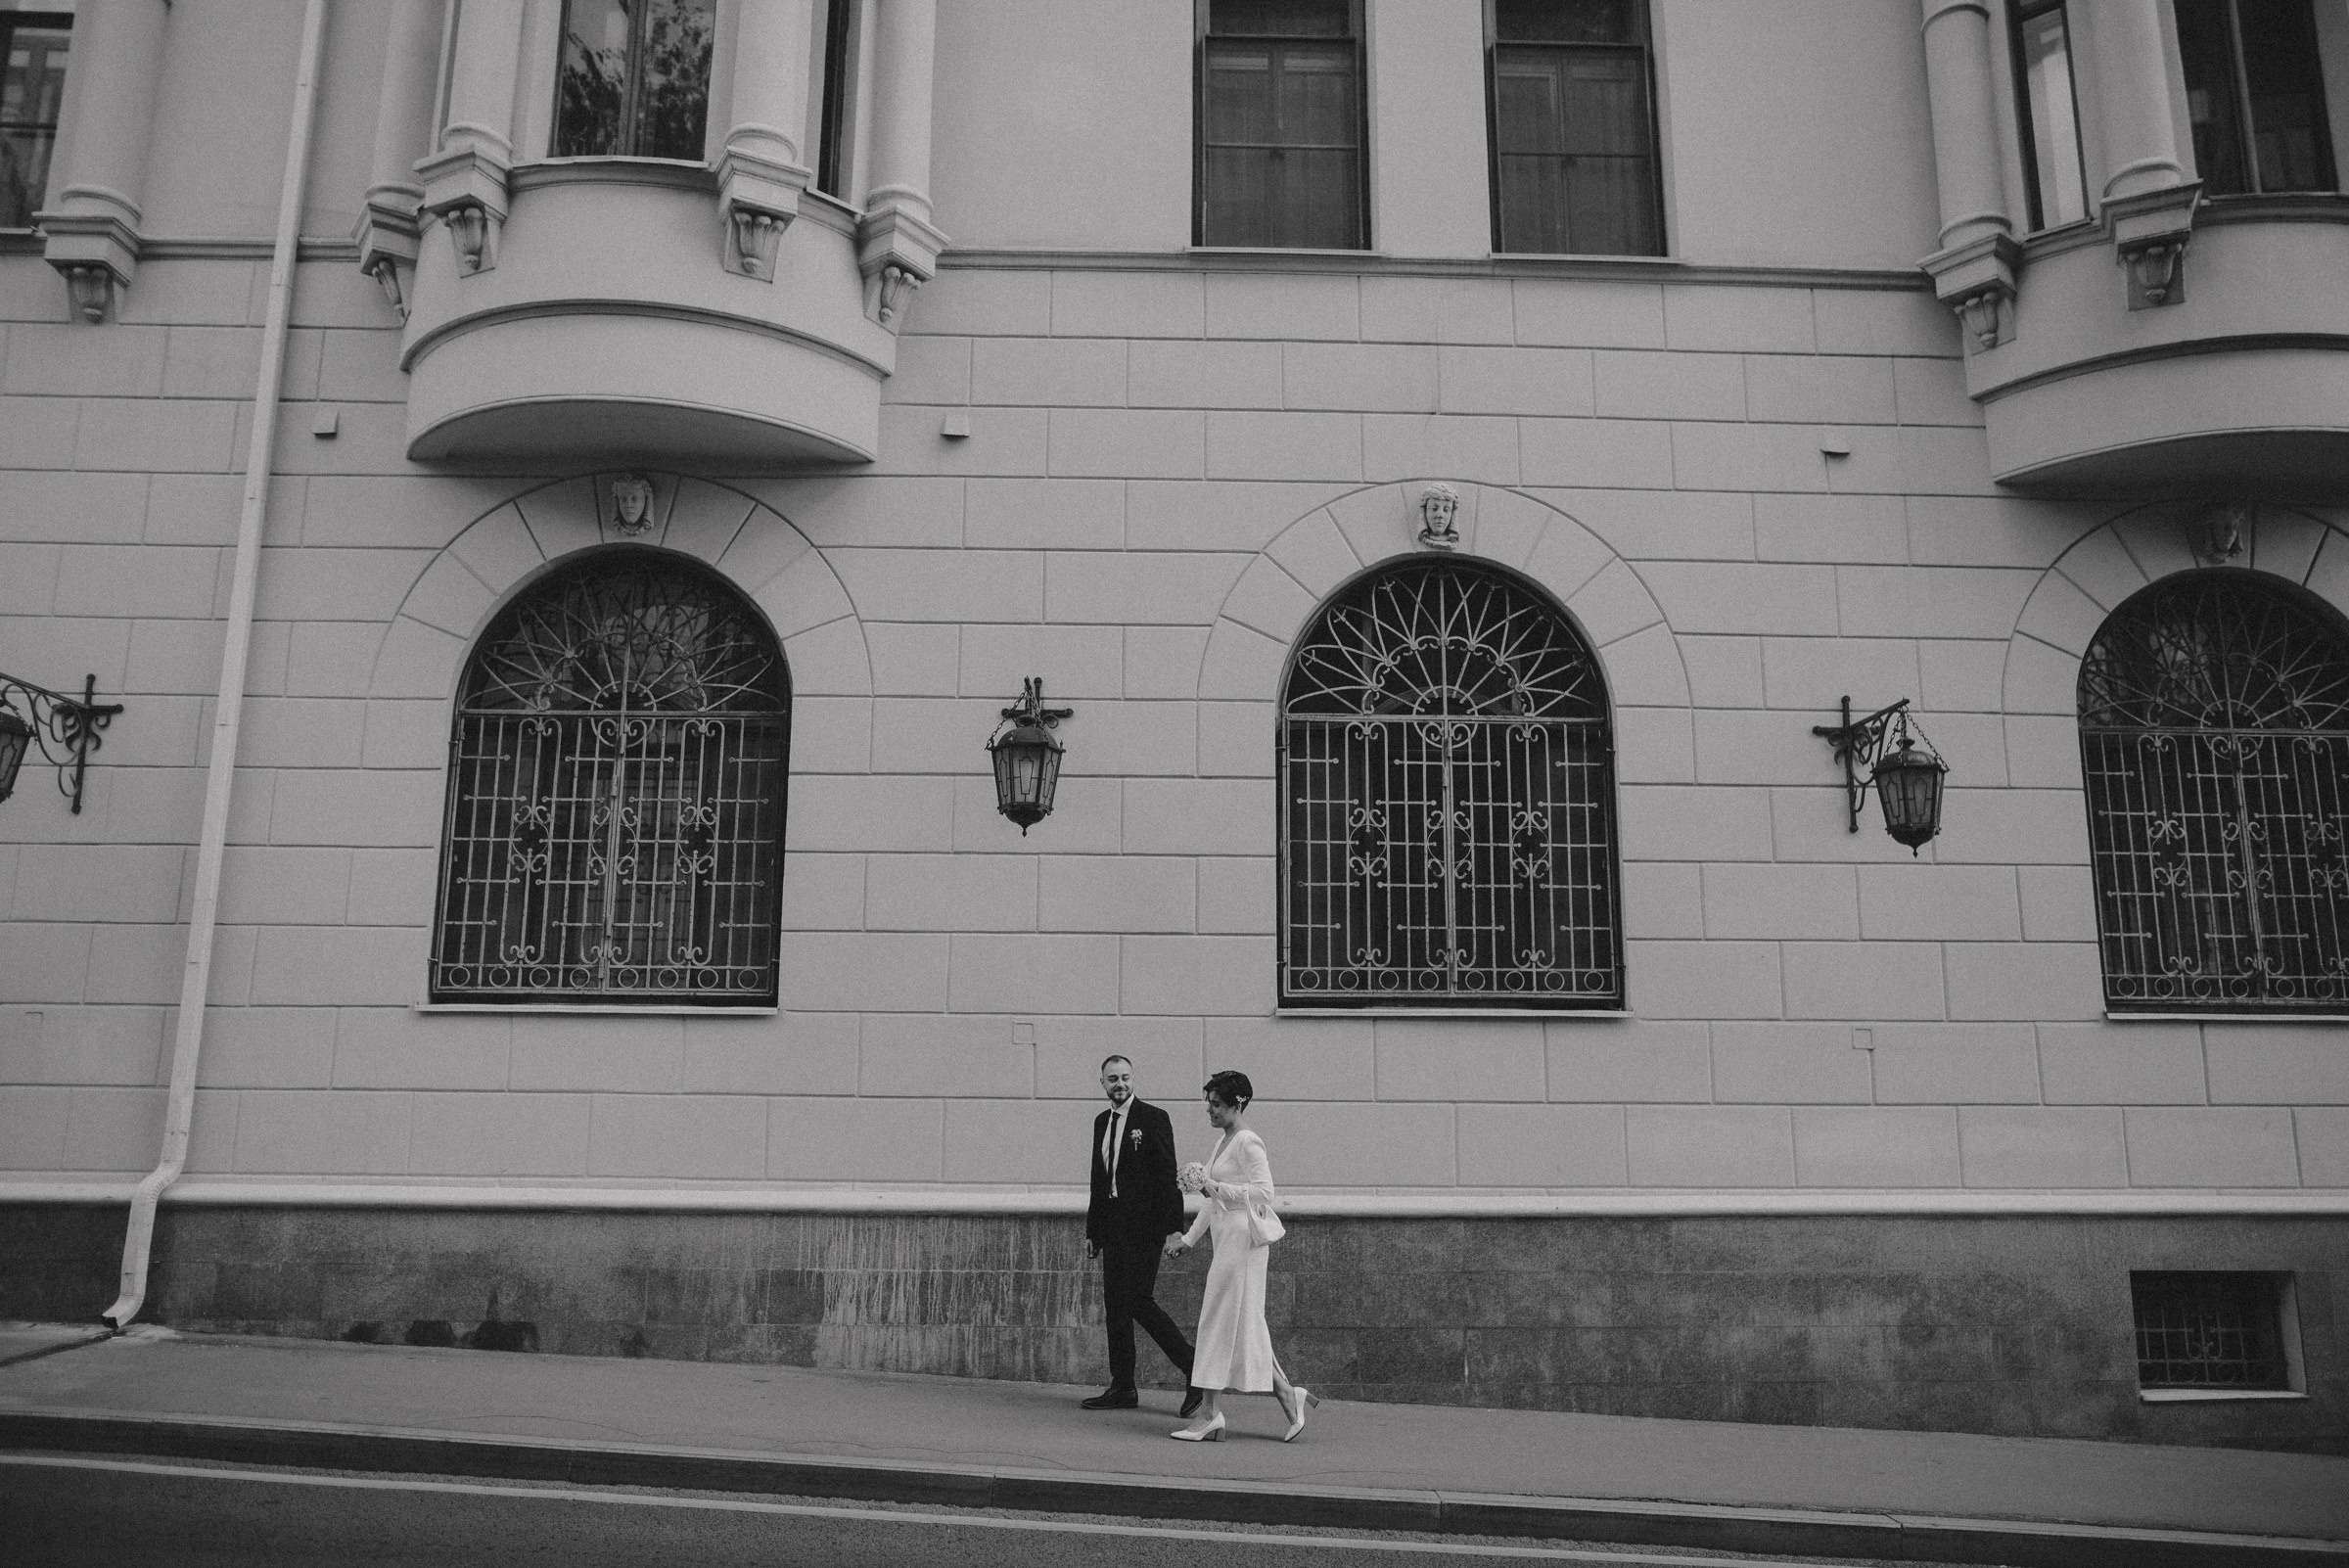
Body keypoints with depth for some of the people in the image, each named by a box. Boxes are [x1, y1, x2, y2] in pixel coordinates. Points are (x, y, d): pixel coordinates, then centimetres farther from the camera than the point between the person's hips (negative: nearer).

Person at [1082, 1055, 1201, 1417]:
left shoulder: (1154, 1119, -7)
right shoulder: (1101, 1122, 14)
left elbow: (1167, 1176, -10)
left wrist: (1173, 1228, -16)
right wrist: (1091, 1231, 17)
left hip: (1144, 1225, -7)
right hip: (1112, 1226, 7)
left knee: (1137, 1300, -11)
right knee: (1115, 1304, 8)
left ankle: (1194, 1367, 1)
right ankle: (1122, 1388, 16)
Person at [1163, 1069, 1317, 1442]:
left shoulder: (1248, 1142, -13)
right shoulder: (1224, 1141, 15)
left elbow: (1264, 1192, -21)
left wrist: (1214, 1186, -22)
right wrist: (1189, 1238, 21)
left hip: (1242, 1237, -9)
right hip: (1225, 1236, 9)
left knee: (1221, 1322, -4)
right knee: (1242, 1326, 10)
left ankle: (1209, 1413, 2)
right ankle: (1287, 1393, 16)